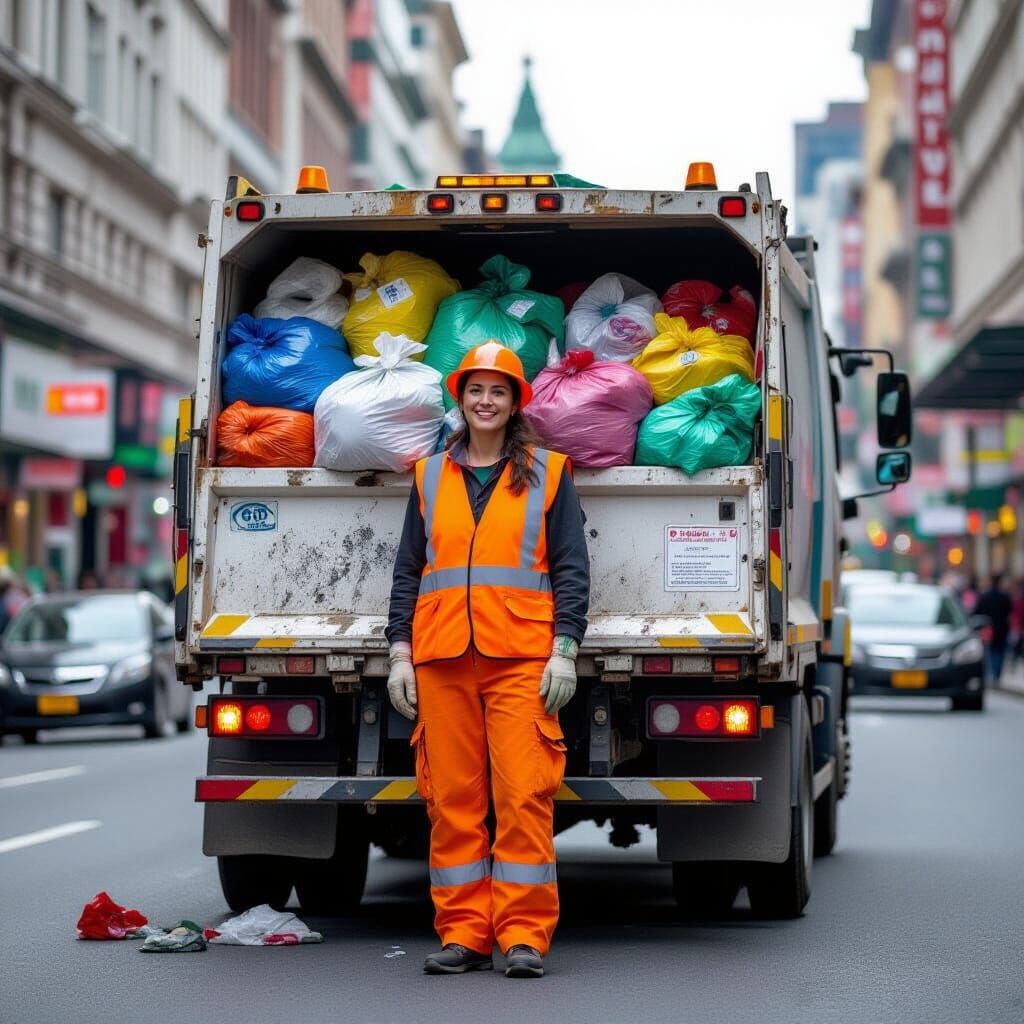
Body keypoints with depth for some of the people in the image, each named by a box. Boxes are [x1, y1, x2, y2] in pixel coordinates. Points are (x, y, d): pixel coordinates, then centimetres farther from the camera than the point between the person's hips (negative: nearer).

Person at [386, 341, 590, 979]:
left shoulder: (548, 473, 10)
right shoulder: (431, 477, 17)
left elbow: (571, 568, 5)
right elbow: (408, 570, 16)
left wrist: (565, 651, -4)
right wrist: (400, 654, 7)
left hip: (521, 659, -2)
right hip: (442, 661, 3)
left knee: (524, 795, -9)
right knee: (452, 797, 1)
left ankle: (525, 937, -4)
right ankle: (463, 933, 7)